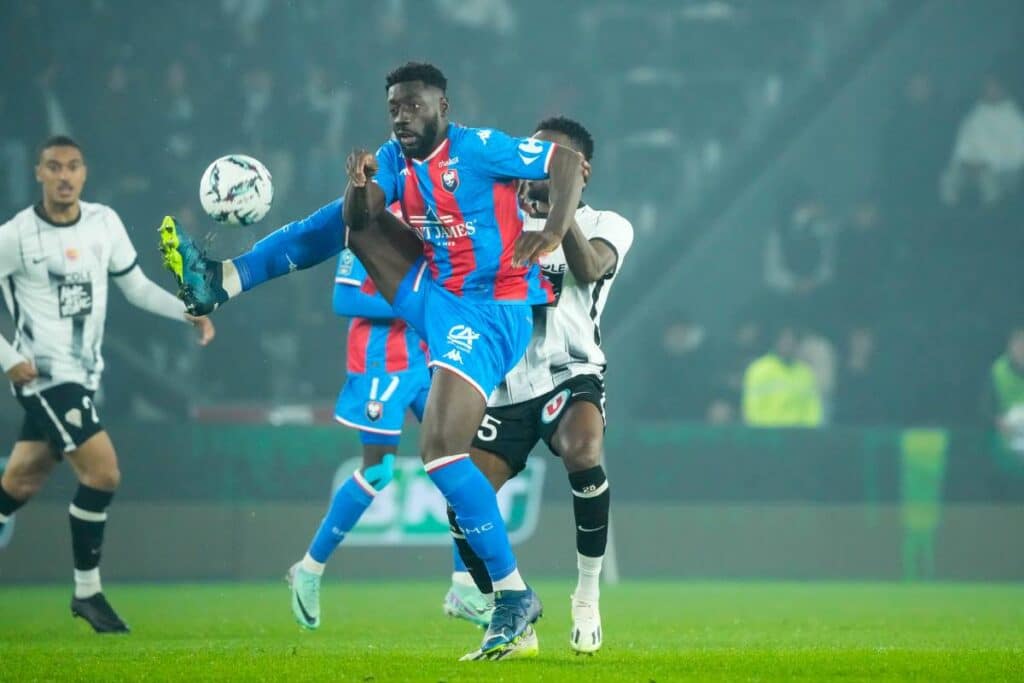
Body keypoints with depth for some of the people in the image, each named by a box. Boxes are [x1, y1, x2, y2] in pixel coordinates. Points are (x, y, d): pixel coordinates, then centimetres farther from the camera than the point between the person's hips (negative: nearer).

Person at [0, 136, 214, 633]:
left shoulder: (104, 222, 4)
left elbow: (135, 286, 14)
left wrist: (188, 311, 0)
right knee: (103, 473, -14)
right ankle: (87, 592, -1)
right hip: (45, 374, -6)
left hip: (83, 375, 6)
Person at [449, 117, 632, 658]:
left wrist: (560, 205, -25)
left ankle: (589, 593, -19)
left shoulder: (606, 226, 4)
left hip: (570, 374, -4)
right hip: (506, 384, 4)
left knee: (583, 452, -36)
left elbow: (588, 268, -17)